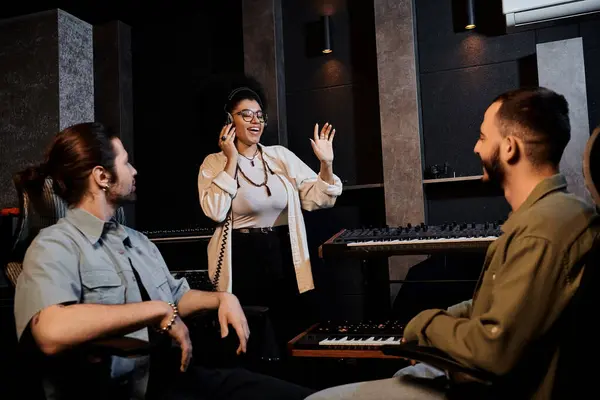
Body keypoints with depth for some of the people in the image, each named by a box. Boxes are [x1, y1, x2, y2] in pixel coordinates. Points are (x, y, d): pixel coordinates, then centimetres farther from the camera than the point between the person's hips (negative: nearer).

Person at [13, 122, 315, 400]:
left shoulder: (137, 240, 17)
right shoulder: (54, 246, -9)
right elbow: (51, 333, -28)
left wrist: (222, 298, 7)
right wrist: (159, 310, -21)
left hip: (177, 376, 8)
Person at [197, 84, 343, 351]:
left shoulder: (281, 156, 6)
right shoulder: (214, 163, -2)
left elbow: (316, 199, 3)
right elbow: (215, 211, -18)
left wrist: (326, 164, -13)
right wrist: (232, 161, -16)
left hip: (283, 257, 3)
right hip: (242, 261, -3)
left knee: (294, 334, 11)